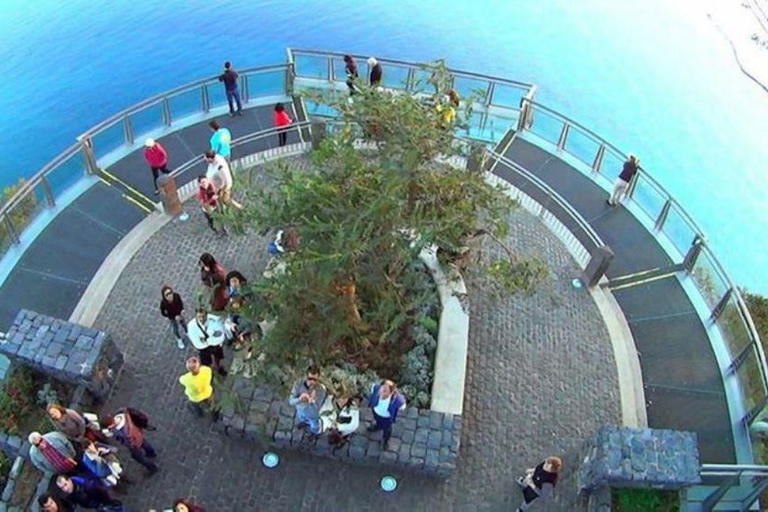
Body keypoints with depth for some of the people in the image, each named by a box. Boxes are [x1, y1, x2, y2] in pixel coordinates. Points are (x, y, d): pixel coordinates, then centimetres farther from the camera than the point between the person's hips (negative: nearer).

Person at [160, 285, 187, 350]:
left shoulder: (176, 296, -34)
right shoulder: (163, 303, -38)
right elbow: (163, 313, -19)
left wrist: (182, 309, -24)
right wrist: (174, 317, -22)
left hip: (179, 314, 2)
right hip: (172, 318, -2)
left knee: (183, 324, 29)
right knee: (176, 329, 23)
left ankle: (187, 333, 63)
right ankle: (179, 340, 55)